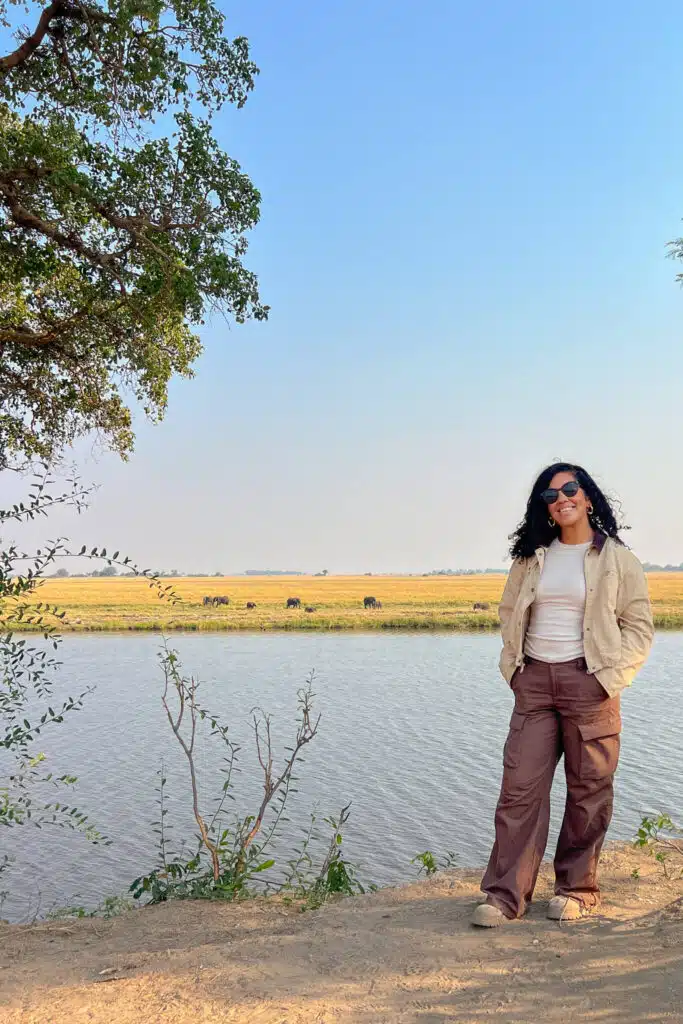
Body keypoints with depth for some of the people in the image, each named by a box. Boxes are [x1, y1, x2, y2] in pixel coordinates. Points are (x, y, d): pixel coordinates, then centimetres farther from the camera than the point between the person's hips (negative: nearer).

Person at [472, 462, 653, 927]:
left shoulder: (617, 558, 1)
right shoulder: (531, 558, 10)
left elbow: (639, 626, 2)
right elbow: (510, 613, 19)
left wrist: (610, 677, -7)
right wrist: (513, 666, 8)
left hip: (588, 682, -2)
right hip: (534, 680, 3)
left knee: (589, 789, 7)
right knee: (520, 787, 0)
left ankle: (578, 889, 23)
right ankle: (507, 894, 6)